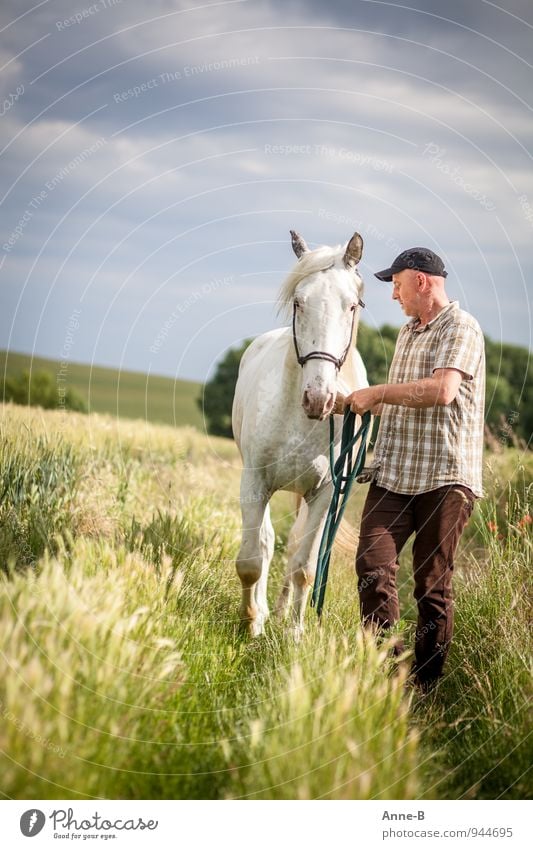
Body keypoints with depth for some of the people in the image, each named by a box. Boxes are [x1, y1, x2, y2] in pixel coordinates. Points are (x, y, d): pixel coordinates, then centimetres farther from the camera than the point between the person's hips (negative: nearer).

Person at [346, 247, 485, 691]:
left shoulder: (461, 328, -7)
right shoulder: (407, 333, 20)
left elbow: (442, 390, -24)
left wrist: (376, 393, -17)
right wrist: (352, 403, 23)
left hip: (444, 478, -7)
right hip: (393, 472, 7)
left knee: (433, 585, 1)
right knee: (373, 567, -9)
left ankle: (425, 682, 11)